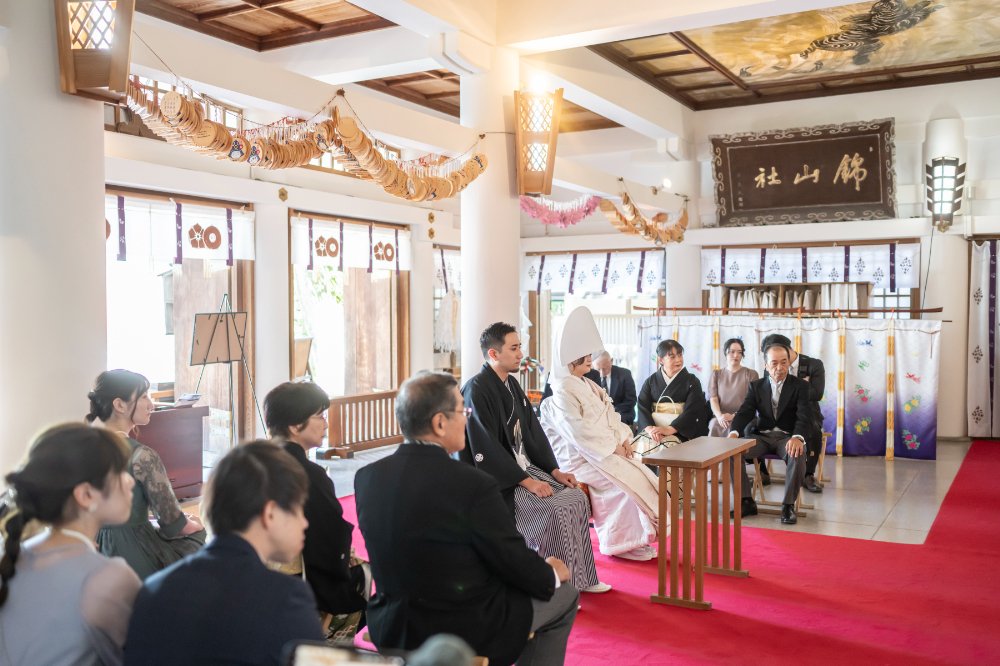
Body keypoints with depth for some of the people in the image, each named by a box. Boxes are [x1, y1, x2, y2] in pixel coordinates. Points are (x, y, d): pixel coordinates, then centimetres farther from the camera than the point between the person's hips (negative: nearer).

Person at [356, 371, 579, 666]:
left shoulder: (366, 477, -7)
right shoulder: (474, 485, -26)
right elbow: (515, 562, -15)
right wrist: (552, 574, 8)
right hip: (467, 637, -6)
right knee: (565, 591, 18)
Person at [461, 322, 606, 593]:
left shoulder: (511, 384, 12)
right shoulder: (477, 391, -16)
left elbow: (533, 430, 15)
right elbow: (486, 450, -22)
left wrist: (554, 470, 3)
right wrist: (526, 481, -23)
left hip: (525, 466, 9)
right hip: (498, 480, -9)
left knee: (576, 497, -6)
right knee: (555, 507, -23)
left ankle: (580, 578, 3)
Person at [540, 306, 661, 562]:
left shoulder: (589, 386, 16)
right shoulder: (562, 392, -14)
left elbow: (611, 416, 16)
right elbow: (579, 431, -20)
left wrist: (624, 439, -1)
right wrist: (612, 447, -17)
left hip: (606, 451, 9)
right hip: (580, 457, -9)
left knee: (645, 475, -8)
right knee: (630, 481, -21)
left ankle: (635, 537, -2)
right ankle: (619, 543, -7)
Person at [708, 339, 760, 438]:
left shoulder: (751, 374, 11)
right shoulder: (716, 374, 18)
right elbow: (713, 400, 5)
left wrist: (734, 416, -16)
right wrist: (720, 416, -16)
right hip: (721, 418, 2)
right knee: (715, 424, -35)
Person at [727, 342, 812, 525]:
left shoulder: (800, 386, 3)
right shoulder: (756, 386, 11)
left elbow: (804, 417, -11)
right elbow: (744, 413, 0)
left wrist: (797, 438, -34)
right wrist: (734, 433, -23)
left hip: (787, 436, -2)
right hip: (762, 436, 2)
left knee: (797, 454, -37)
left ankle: (788, 505, -19)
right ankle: (747, 502, -14)